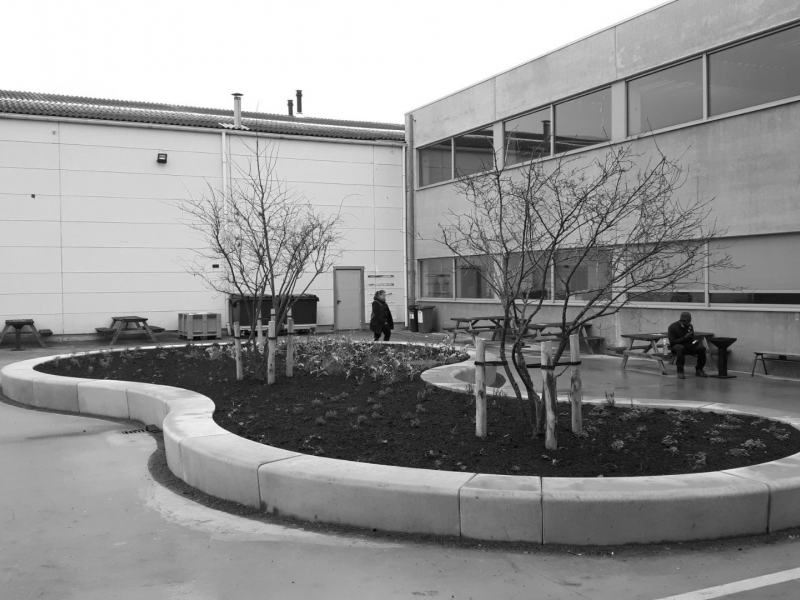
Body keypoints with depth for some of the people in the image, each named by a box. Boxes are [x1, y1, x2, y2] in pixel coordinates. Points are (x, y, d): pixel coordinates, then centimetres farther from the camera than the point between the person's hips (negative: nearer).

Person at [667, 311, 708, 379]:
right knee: (681, 348, -42)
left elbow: (692, 338, 18)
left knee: (701, 348, -22)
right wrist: (684, 338, -23)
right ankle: (680, 371, -34)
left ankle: (699, 369, -8)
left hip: (688, 345, 5)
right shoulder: (673, 327, -10)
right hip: (676, 346, -5)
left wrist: (695, 341, -8)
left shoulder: (690, 326, 7)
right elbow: (672, 342, -15)